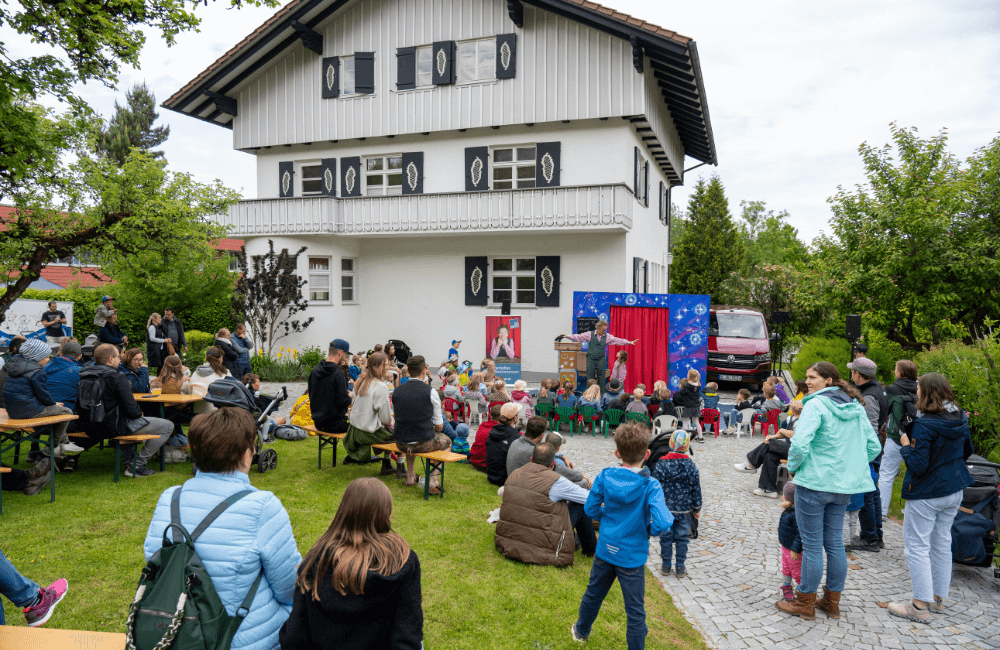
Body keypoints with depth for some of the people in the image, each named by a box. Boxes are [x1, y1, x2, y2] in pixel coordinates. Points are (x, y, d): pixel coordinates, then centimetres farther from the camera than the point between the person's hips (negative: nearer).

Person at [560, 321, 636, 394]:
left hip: (601, 360, 1)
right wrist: (567, 336, -12)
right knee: (590, 379, 3)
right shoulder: (589, 334, -3)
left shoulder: (607, 336, 3)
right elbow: (578, 337, -3)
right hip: (591, 359, -1)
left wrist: (629, 342, -3)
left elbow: (617, 340, 3)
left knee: (601, 380, 4)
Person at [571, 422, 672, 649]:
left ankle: (581, 631, 50)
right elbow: (662, 524, -28)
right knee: (635, 612, 10)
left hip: (605, 550, 4)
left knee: (593, 594, 27)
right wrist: (649, 529, -7)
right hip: (632, 557, -4)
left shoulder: (604, 477, -11)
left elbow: (591, 509, -2)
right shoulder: (650, 486, -20)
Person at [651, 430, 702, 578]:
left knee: (666, 537, 11)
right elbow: (696, 489, -1)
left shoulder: (660, 464, -12)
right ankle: (680, 567, 19)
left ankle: (666, 566, 21)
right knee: (682, 538, 11)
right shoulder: (691, 466, -8)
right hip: (685, 510, 1)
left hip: (665, 509, -1)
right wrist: (697, 509, 11)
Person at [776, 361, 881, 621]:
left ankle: (805, 603, 14)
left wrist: (793, 467, -8)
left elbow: (800, 443, -25)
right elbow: (874, 447, 13)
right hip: (844, 485, 7)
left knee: (812, 545, 2)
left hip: (814, 483, -7)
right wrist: (850, 467, 17)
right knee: (835, 543, 16)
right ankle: (832, 602, 26)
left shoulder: (816, 405, -14)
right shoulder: (856, 408, 9)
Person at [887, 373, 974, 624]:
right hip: (954, 491, 8)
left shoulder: (924, 426, -23)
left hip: (926, 494, -8)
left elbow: (918, 465, -23)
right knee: (942, 543, 17)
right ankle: (938, 598, 28)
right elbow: (967, 452, 16)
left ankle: (920, 607, 5)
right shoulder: (960, 420, 1)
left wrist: (906, 446, -7)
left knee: (917, 546, 1)